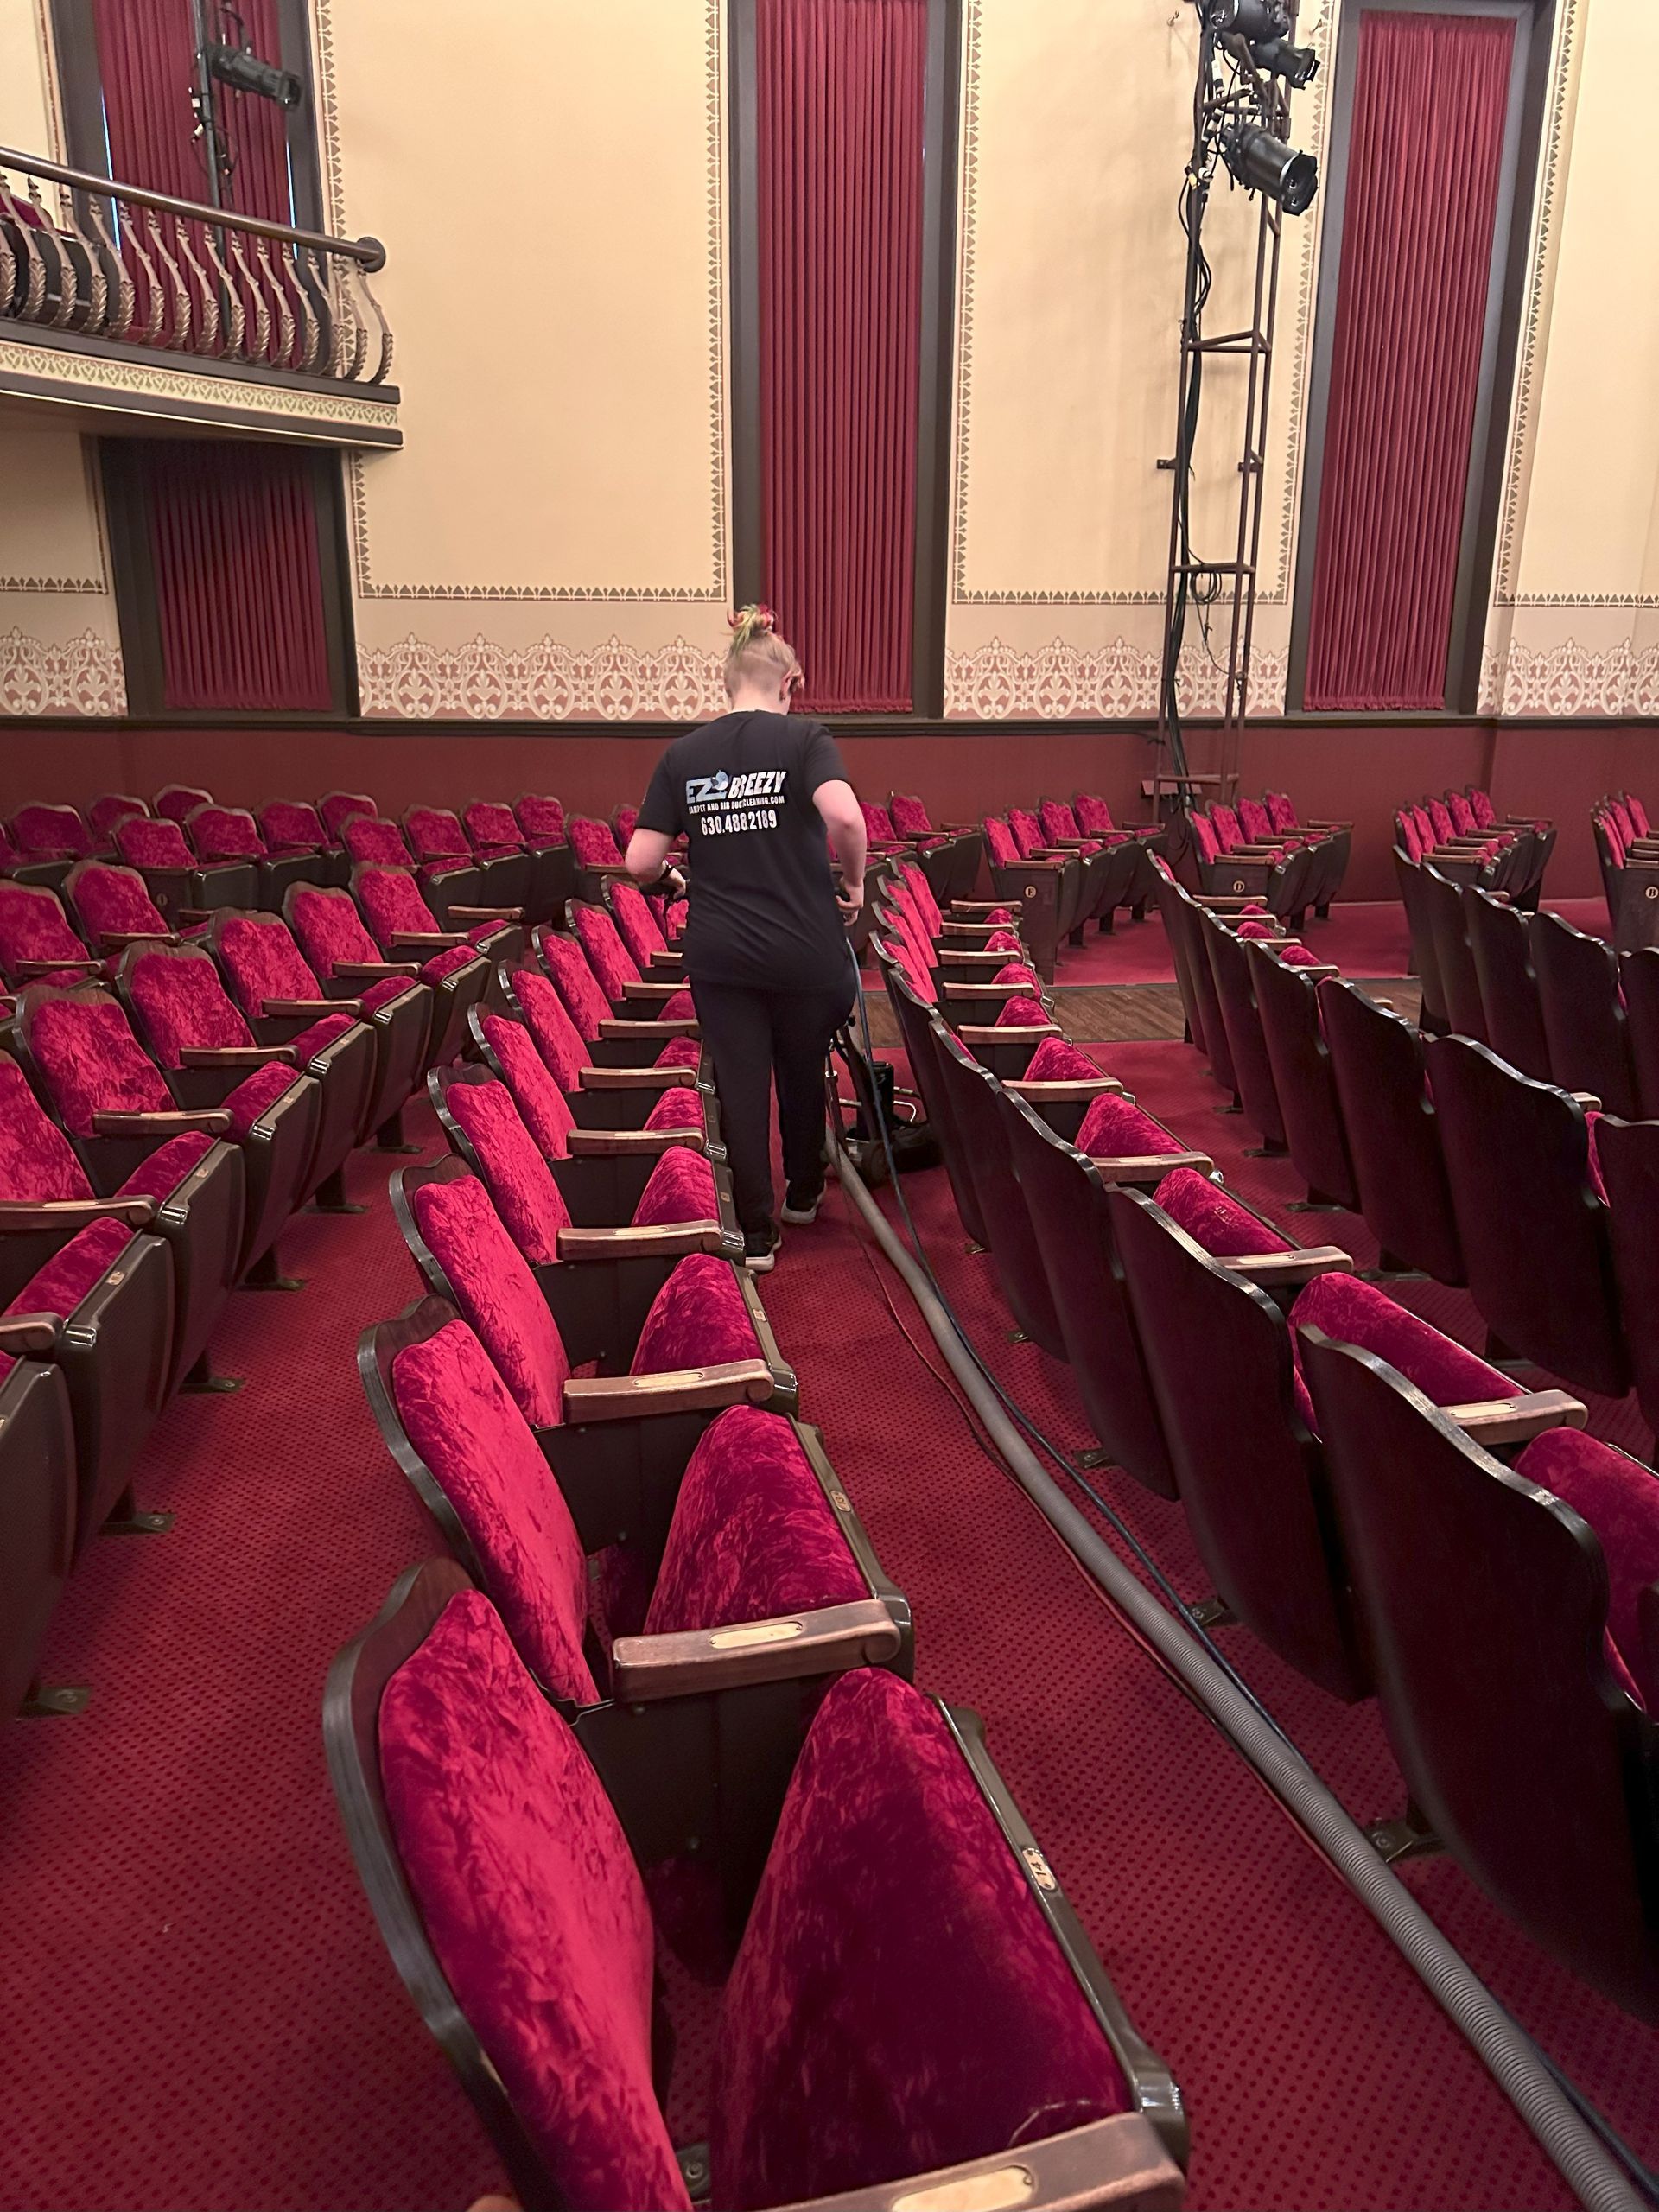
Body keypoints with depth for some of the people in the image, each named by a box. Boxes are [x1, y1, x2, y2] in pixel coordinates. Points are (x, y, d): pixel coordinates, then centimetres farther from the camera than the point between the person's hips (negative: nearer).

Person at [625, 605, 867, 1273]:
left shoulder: (683, 753, 2)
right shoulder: (803, 737, -6)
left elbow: (640, 863, -2)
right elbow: (844, 816, -25)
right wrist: (854, 882, -7)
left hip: (718, 952, 1)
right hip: (804, 948, -1)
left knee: (740, 1087, 8)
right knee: (803, 1075, 20)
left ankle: (757, 1234, 12)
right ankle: (803, 1193, 40)